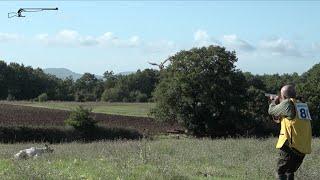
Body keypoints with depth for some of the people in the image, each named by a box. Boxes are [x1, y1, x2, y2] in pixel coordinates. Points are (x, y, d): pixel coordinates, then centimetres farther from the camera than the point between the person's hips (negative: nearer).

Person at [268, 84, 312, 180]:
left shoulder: (288, 103, -10)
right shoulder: (303, 105, 11)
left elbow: (271, 111, 2)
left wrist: (274, 102, 21)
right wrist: (278, 103, 25)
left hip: (291, 146, -7)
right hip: (304, 147, 7)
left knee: (280, 171, 3)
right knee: (290, 171, 21)